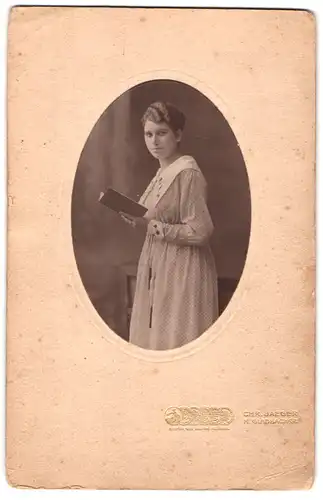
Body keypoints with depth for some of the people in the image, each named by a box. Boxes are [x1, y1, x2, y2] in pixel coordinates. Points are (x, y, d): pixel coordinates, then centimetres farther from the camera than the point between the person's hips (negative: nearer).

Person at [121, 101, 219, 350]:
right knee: (157, 334, 15)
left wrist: (150, 226, -21)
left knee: (177, 339, 0)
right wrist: (137, 217, -1)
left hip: (183, 269, -9)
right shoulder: (163, 172, 10)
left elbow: (200, 232, -21)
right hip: (160, 265, 9)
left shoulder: (188, 173, -17)